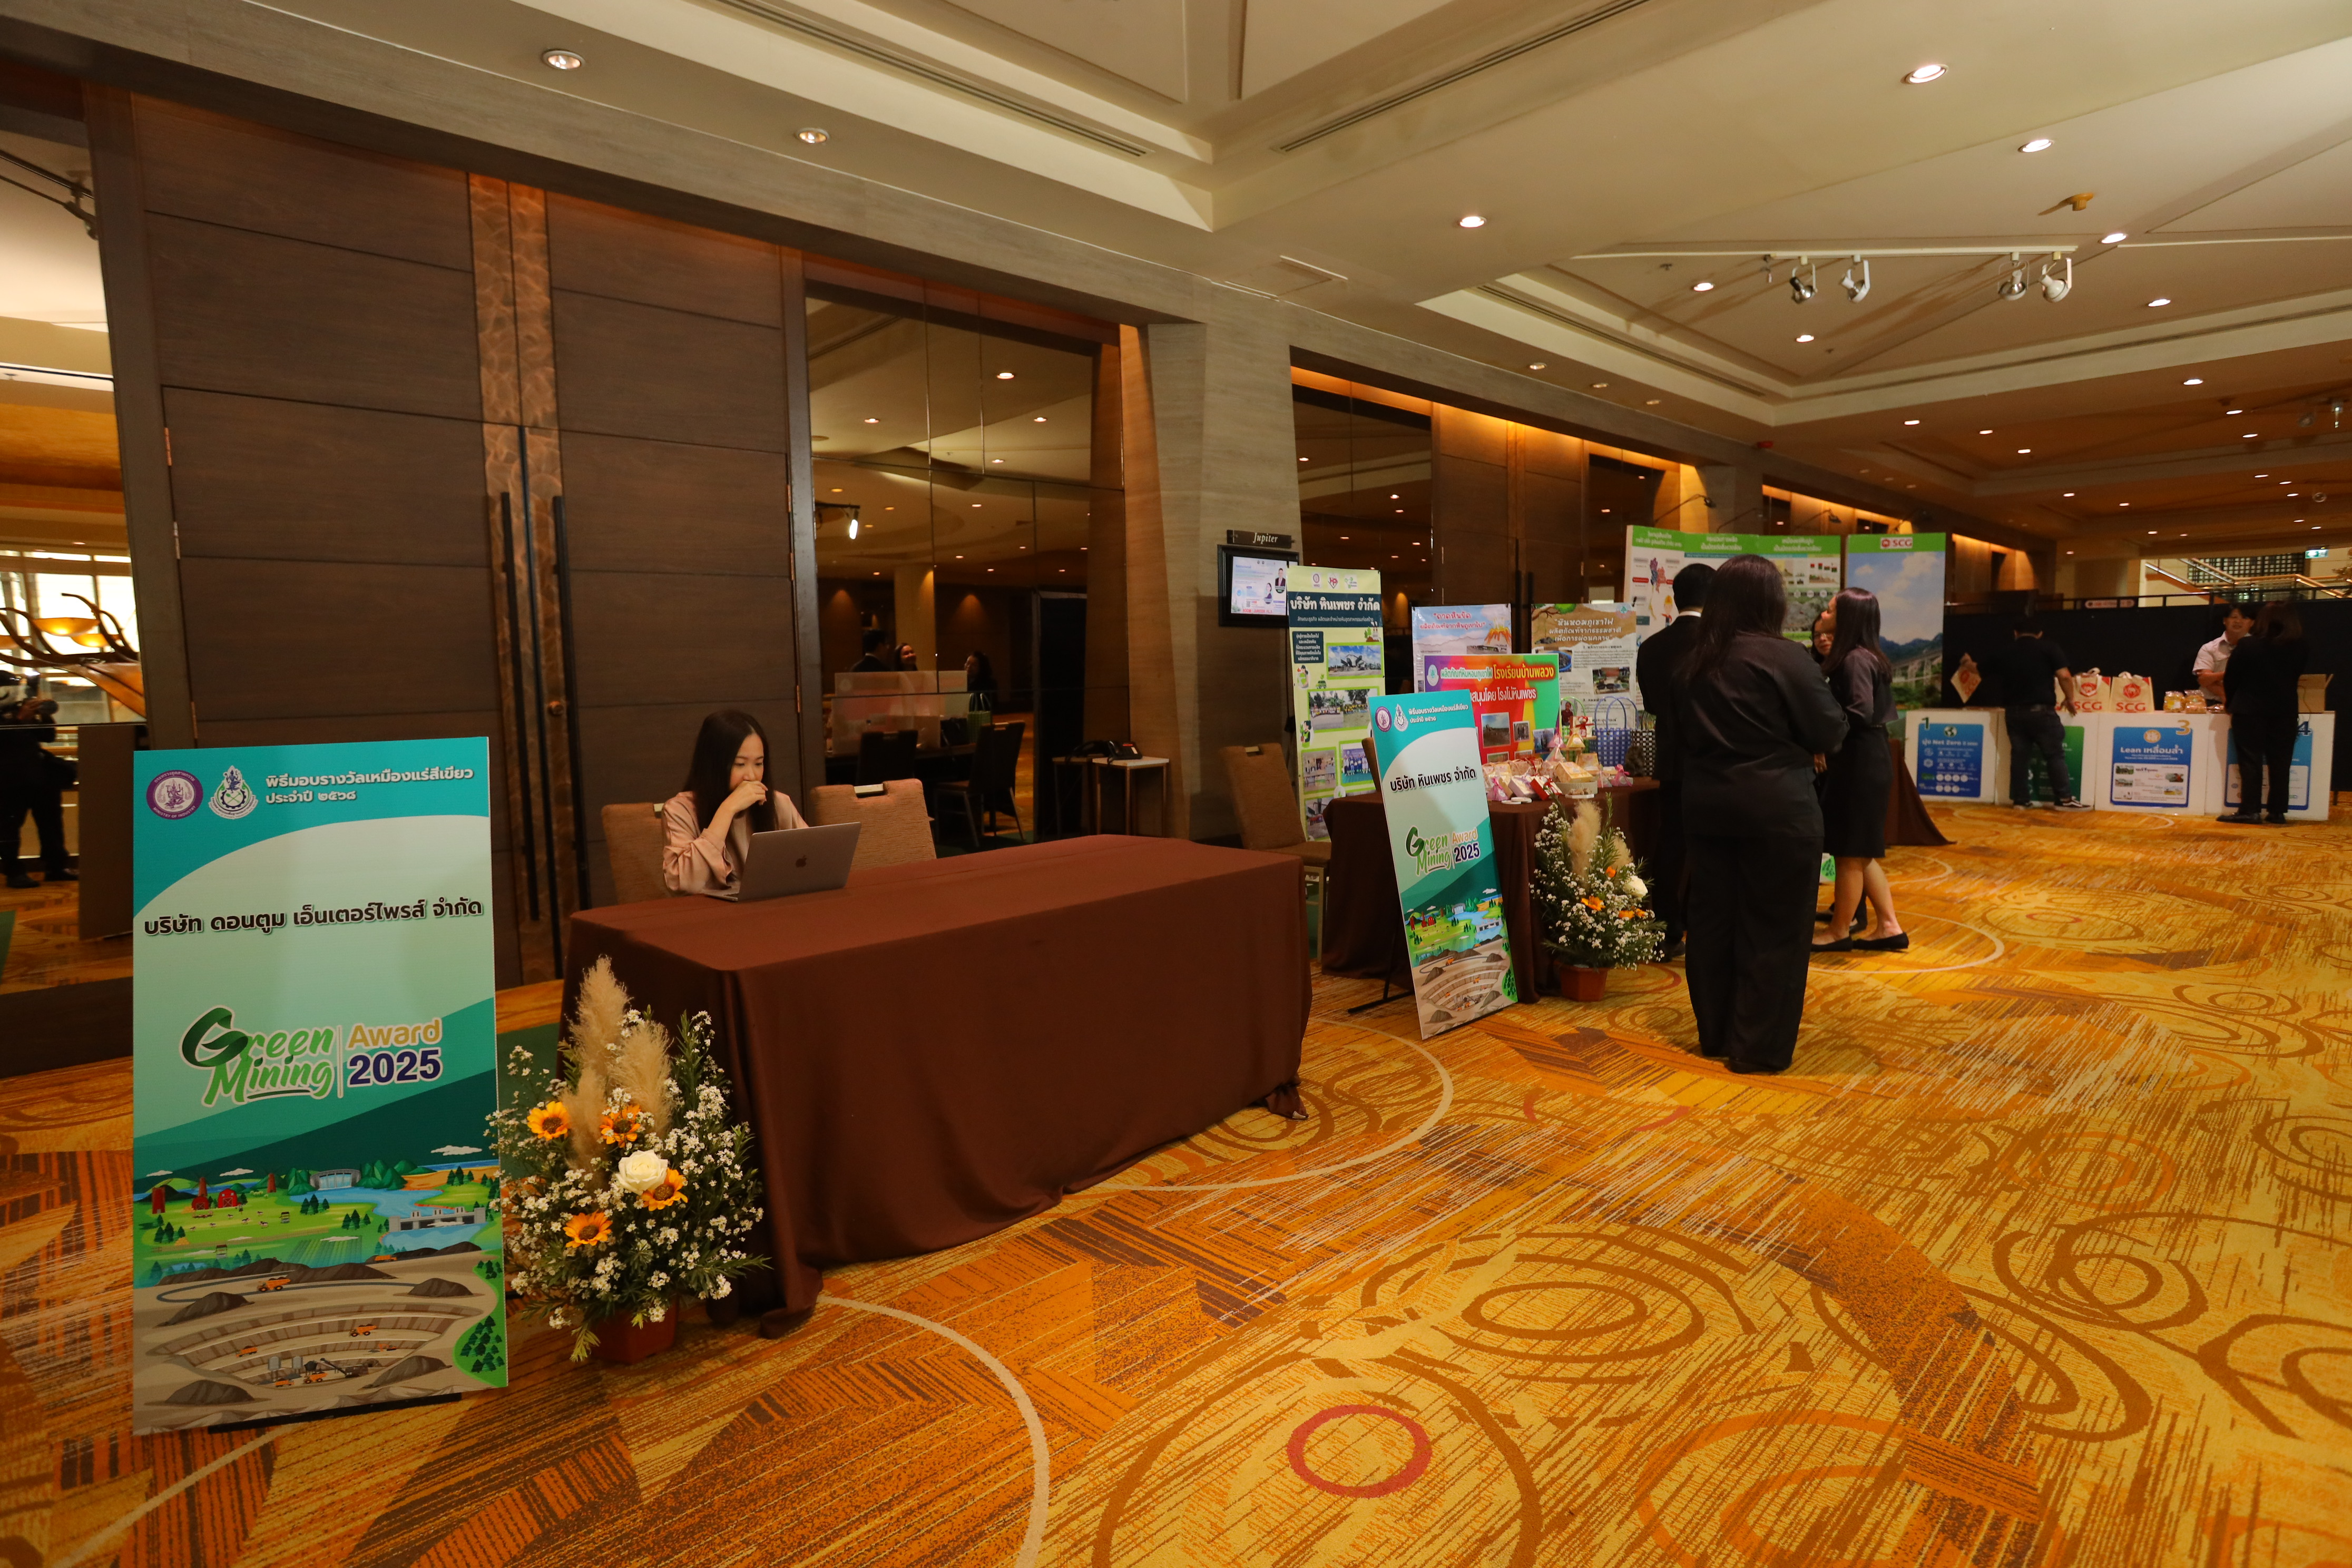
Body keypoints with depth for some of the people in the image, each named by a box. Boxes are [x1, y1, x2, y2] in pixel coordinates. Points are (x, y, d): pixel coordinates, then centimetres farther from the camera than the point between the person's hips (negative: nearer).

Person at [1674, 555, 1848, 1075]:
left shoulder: (1696, 662, 6)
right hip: (1776, 810, -6)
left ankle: (1715, 1034, 25)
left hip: (1707, 806, 6)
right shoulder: (1785, 657, -12)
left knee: (1713, 921, 13)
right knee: (1773, 929, 4)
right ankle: (1760, 1048, 11)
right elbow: (1830, 732, -8)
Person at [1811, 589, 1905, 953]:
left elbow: (1861, 714, -24)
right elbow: (1883, 712, 14)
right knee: (1862, 853, 16)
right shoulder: (1869, 657, 12)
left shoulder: (1855, 659, -16)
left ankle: (1839, 933, 13)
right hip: (1868, 760, 10)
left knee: (1850, 854, 2)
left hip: (1859, 765, -10)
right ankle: (1888, 926, 20)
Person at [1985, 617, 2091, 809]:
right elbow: (2064, 676, -7)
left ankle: (2020, 799, 9)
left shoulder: (2003, 653, 11)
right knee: (2055, 755, 2)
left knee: (2019, 755, 7)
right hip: (2041, 710, -4)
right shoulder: (2049, 648, 0)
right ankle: (2064, 799, 3)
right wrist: (2070, 699, 5)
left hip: (2013, 711, 4)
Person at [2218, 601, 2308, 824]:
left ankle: (2250, 810, -4)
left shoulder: (2247, 645, -9)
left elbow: (2230, 679, -3)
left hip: (2249, 712, -3)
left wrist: (2231, 702, 13)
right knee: (2280, 763, 7)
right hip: (2285, 712, 3)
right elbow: (2296, 675, 15)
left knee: (2250, 761, -1)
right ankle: (2277, 812, 9)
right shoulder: (2298, 648, 0)